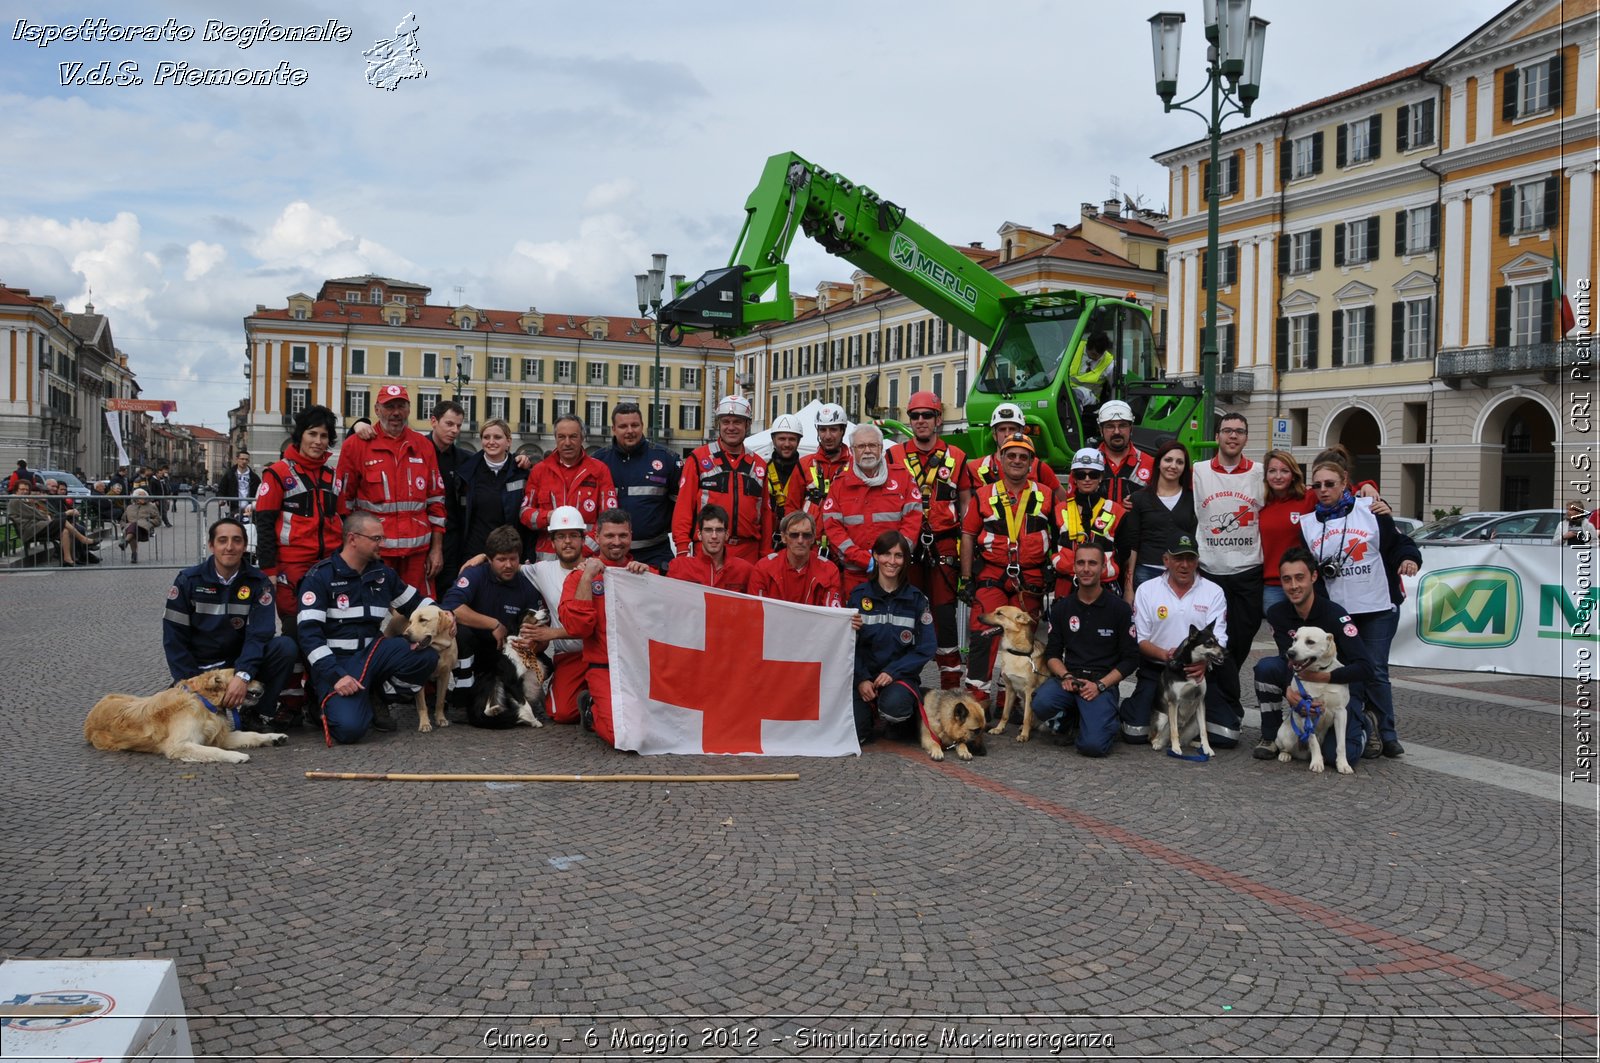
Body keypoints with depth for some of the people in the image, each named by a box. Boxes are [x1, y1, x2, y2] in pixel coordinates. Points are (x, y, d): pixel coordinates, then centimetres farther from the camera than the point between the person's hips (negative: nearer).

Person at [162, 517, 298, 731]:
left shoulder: (258, 582, -5)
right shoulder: (189, 580, -4)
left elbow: (259, 634, -14)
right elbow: (174, 637, -4)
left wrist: (242, 676, -29)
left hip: (239, 663, 1)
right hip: (199, 668, -1)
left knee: (286, 647, -25)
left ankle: (260, 716, -12)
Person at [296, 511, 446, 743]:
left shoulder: (383, 573, 8)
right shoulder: (320, 576, -8)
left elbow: (415, 601, 21)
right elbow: (308, 632, -13)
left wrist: (442, 613, -2)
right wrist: (335, 675, -23)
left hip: (372, 652, 5)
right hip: (335, 661, -5)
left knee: (427, 654, -22)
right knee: (350, 728, -29)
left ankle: (373, 695, 3)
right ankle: (328, 700, 9)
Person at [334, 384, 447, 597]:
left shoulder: (423, 446, 10)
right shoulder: (355, 445, 2)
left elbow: (436, 500, 12)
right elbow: (343, 501, 3)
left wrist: (437, 548, 8)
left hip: (418, 550, 2)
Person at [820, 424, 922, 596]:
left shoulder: (902, 476, 6)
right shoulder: (840, 483, 6)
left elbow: (913, 516, 2)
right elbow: (832, 526, 0)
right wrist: (865, 560, -10)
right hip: (854, 574, 0)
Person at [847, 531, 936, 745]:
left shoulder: (916, 599, 1)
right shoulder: (859, 595, 2)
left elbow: (925, 648, -3)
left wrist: (892, 672, -15)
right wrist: (862, 679, -14)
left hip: (900, 676, -1)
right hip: (863, 675, 1)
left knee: (893, 705, -35)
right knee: (852, 733, -21)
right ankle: (870, 704, 13)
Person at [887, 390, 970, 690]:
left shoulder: (956, 457, 8)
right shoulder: (895, 455, 8)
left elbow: (966, 501, 12)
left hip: (944, 544, -1)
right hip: (906, 545, 1)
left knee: (944, 611, -2)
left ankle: (951, 679, 5)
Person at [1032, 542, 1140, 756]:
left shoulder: (1120, 609, 1)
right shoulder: (1062, 607, 9)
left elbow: (1130, 658, 1)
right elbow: (1052, 654, 10)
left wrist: (1100, 685, -11)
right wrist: (1065, 676, -11)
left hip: (1103, 683, -2)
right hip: (1069, 677, 3)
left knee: (1093, 745, -24)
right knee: (1042, 704, -32)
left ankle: (1107, 721, 14)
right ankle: (1068, 722, 5)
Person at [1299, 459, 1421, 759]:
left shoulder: (1369, 509, 2)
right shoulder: (1307, 523, 8)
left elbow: (1398, 542, 2)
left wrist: (1409, 558, -16)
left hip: (1378, 609, -2)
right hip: (1335, 612, 2)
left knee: (1375, 672, -1)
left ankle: (1387, 735, 10)